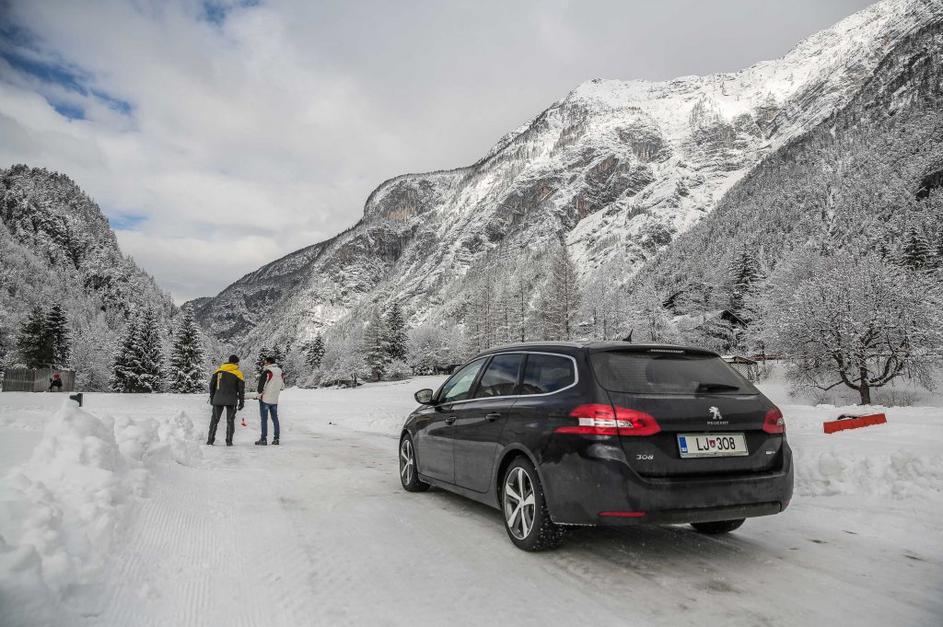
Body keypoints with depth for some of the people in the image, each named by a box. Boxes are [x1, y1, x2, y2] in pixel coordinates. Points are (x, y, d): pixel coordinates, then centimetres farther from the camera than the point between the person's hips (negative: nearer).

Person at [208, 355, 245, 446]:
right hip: (231, 401, -2)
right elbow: (241, 389, -2)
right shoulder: (238, 373, -2)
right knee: (230, 421, 7)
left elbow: (212, 385, 8)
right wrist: (241, 402, 5)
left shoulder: (219, 370, 5)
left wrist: (212, 397, 16)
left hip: (218, 399, 2)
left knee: (214, 420, 11)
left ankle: (210, 440, 10)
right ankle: (229, 441, 3)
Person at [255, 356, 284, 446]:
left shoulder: (267, 372, -15)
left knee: (264, 419, 0)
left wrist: (260, 393, -2)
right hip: (275, 400, 6)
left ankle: (263, 439, 0)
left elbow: (261, 384, -16)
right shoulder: (280, 373, 6)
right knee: (275, 418, 12)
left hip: (265, 399, -6)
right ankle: (276, 439, 11)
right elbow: (282, 385, 15)